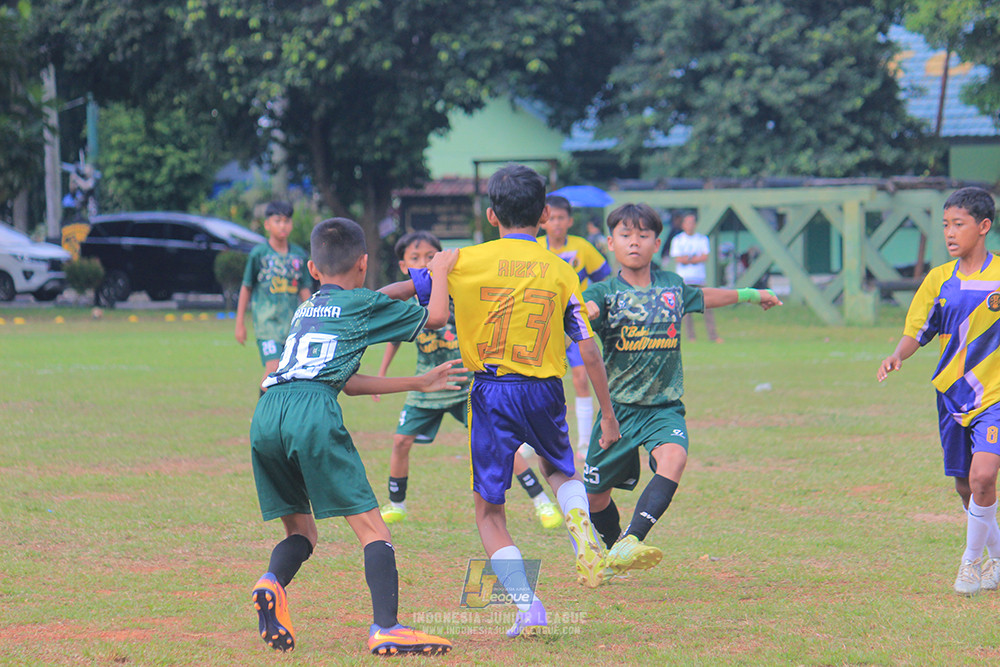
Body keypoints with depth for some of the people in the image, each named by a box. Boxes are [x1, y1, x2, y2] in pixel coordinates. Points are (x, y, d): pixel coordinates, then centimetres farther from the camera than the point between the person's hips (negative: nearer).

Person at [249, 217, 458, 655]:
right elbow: (437, 316, 24)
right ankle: (386, 628, -17)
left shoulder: (305, 310, 34)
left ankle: (272, 583, -13)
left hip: (266, 414, 6)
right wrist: (441, 270, 44)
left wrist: (418, 383, 42)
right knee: (370, 526, -2)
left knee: (301, 530, 18)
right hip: (313, 410, -6)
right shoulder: (363, 304, 16)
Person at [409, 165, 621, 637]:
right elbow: (588, 350, 2)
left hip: (491, 393, -2)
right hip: (544, 392, 2)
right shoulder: (561, 272, 3)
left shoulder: (466, 262, -1)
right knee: (561, 470, 30)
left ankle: (527, 606, -7)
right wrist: (607, 413, 11)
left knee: (488, 510, 9)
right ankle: (578, 519, -5)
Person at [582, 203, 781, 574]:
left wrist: (750, 295, 42)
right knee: (596, 496, 7)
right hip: (618, 405, -1)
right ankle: (613, 549, 39)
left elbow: (704, 297, 29)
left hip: (664, 406, 1)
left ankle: (629, 544, -42)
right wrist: (582, 313, -53)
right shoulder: (605, 292, -5)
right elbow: (585, 311, -28)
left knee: (673, 459, -31)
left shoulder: (672, 286, 7)